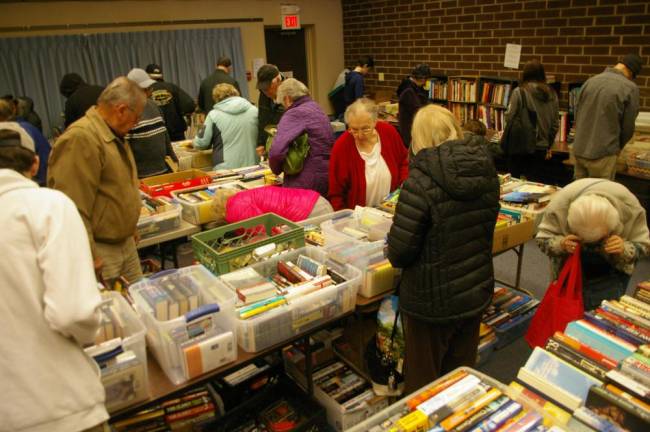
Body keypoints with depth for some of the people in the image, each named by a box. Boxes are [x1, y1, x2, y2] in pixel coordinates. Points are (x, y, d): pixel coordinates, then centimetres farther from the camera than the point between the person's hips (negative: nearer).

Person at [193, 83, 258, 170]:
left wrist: (193, 142, 20)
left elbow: (201, 143, -1)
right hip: (252, 166, 2)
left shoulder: (214, 114, -3)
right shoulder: (254, 110, 4)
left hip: (226, 169, -2)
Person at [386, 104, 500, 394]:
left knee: (423, 383, 17)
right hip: (477, 293, 6)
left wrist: (396, 255, 0)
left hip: (432, 300, -6)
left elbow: (399, 252, -22)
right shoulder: (486, 171, -3)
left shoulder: (421, 182, -24)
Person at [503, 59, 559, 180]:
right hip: (541, 147, 4)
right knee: (532, 181, 12)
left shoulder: (519, 92, -10)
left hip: (520, 146, -4)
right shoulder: (552, 94, 3)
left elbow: (509, 117, -11)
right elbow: (555, 124, 8)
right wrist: (548, 145, 19)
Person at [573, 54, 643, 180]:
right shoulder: (630, 88, -10)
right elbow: (628, 127, -2)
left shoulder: (590, 81, 3)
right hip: (603, 153, -5)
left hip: (579, 150, 5)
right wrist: (618, 147, 16)